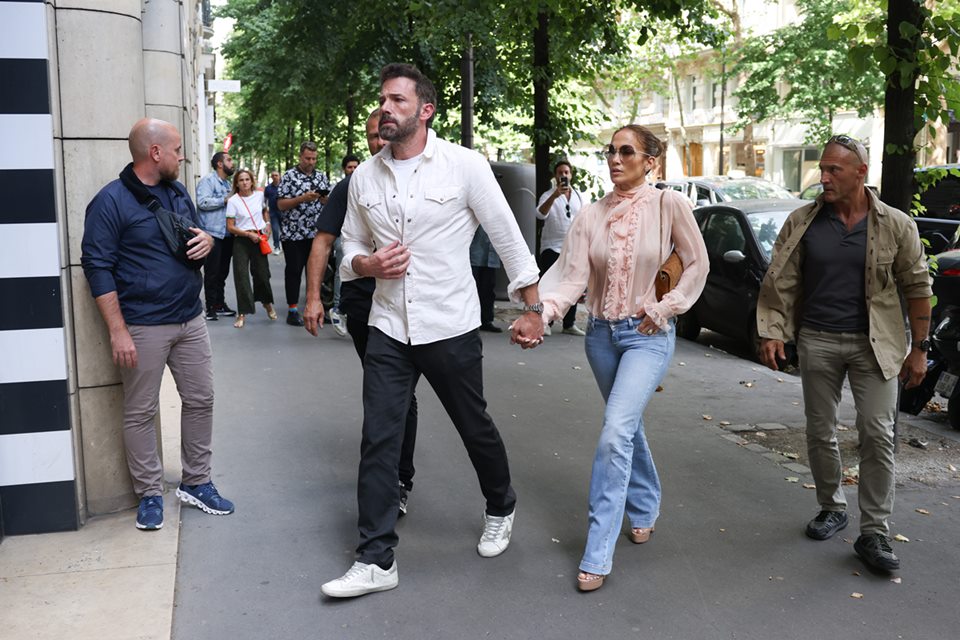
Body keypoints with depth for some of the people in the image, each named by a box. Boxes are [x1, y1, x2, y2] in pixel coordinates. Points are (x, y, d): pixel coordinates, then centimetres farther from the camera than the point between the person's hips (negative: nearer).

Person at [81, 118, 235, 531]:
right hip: (143, 327, -6)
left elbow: (197, 234, 25)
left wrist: (207, 241, -2)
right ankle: (149, 494, 18)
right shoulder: (110, 202, -11)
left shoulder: (178, 193, 10)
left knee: (200, 401, 11)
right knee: (141, 413, 4)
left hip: (190, 320, 7)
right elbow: (97, 267, -12)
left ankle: (196, 483, 25)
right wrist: (118, 331, -17)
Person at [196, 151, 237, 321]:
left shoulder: (228, 183, 19)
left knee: (222, 272, 14)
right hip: (212, 233, -8)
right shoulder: (207, 180, -8)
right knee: (212, 273, -3)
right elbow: (203, 202, -23)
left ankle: (220, 304, 22)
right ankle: (211, 307, 3)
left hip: (227, 234, 8)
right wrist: (225, 200, -16)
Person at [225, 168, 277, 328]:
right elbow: (230, 227, -7)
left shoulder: (259, 195, 4)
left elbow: (265, 211, 25)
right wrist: (249, 234, -15)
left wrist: (268, 224, 9)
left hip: (259, 238, 2)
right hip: (241, 240, -2)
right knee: (241, 276, -8)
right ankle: (242, 313, -4)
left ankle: (267, 303, 33)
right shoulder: (233, 201, -6)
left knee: (262, 273, 7)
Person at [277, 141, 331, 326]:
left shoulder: (321, 176, 12)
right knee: (294, 270, 1)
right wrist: (302, 198, -18)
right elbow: (281, 204, -7)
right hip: (293, 233, -4)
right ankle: (292, 311, 6)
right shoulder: (289, 176, -2)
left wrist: (324, 197, -8)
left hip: (316, 233, 4)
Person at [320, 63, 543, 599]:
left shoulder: (464, 165, -8)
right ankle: (377, 560, 9)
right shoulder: (364, 177, 5)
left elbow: (508, 238, -3)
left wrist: (532, 308, -2)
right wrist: (368, 263, -8)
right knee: (378, 441, -1)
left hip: (450, 327, -3)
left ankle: (501, 509, 42)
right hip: (389, 329, 3)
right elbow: (351, 247, 16)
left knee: (476, 428, 13)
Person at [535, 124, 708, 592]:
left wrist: (665, 308, -8)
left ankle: (598, 554, -11)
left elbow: (697, 264, 0)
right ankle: (645, 508, 43)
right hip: (602, 333, 5)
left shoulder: (668, 206, -8)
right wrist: (542, 312, -25)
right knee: (628, 427, 19)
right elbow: (571, 275, -8)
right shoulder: (592, 215, 0)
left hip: (648, 335, -4)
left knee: (616, 433, -17)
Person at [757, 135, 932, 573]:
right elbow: (780, 282, 4)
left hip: (873, 345, -2)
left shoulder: (895, 225, -2)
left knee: (877, 435, -5)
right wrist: (772, 332, -4)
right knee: (820, 433, 10)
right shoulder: (803, 222, 1)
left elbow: (917, 287, 2)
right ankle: (831, 508, 29)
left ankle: (874, 533, 3)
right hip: (817, 340, 2)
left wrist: (919, 348, -1)